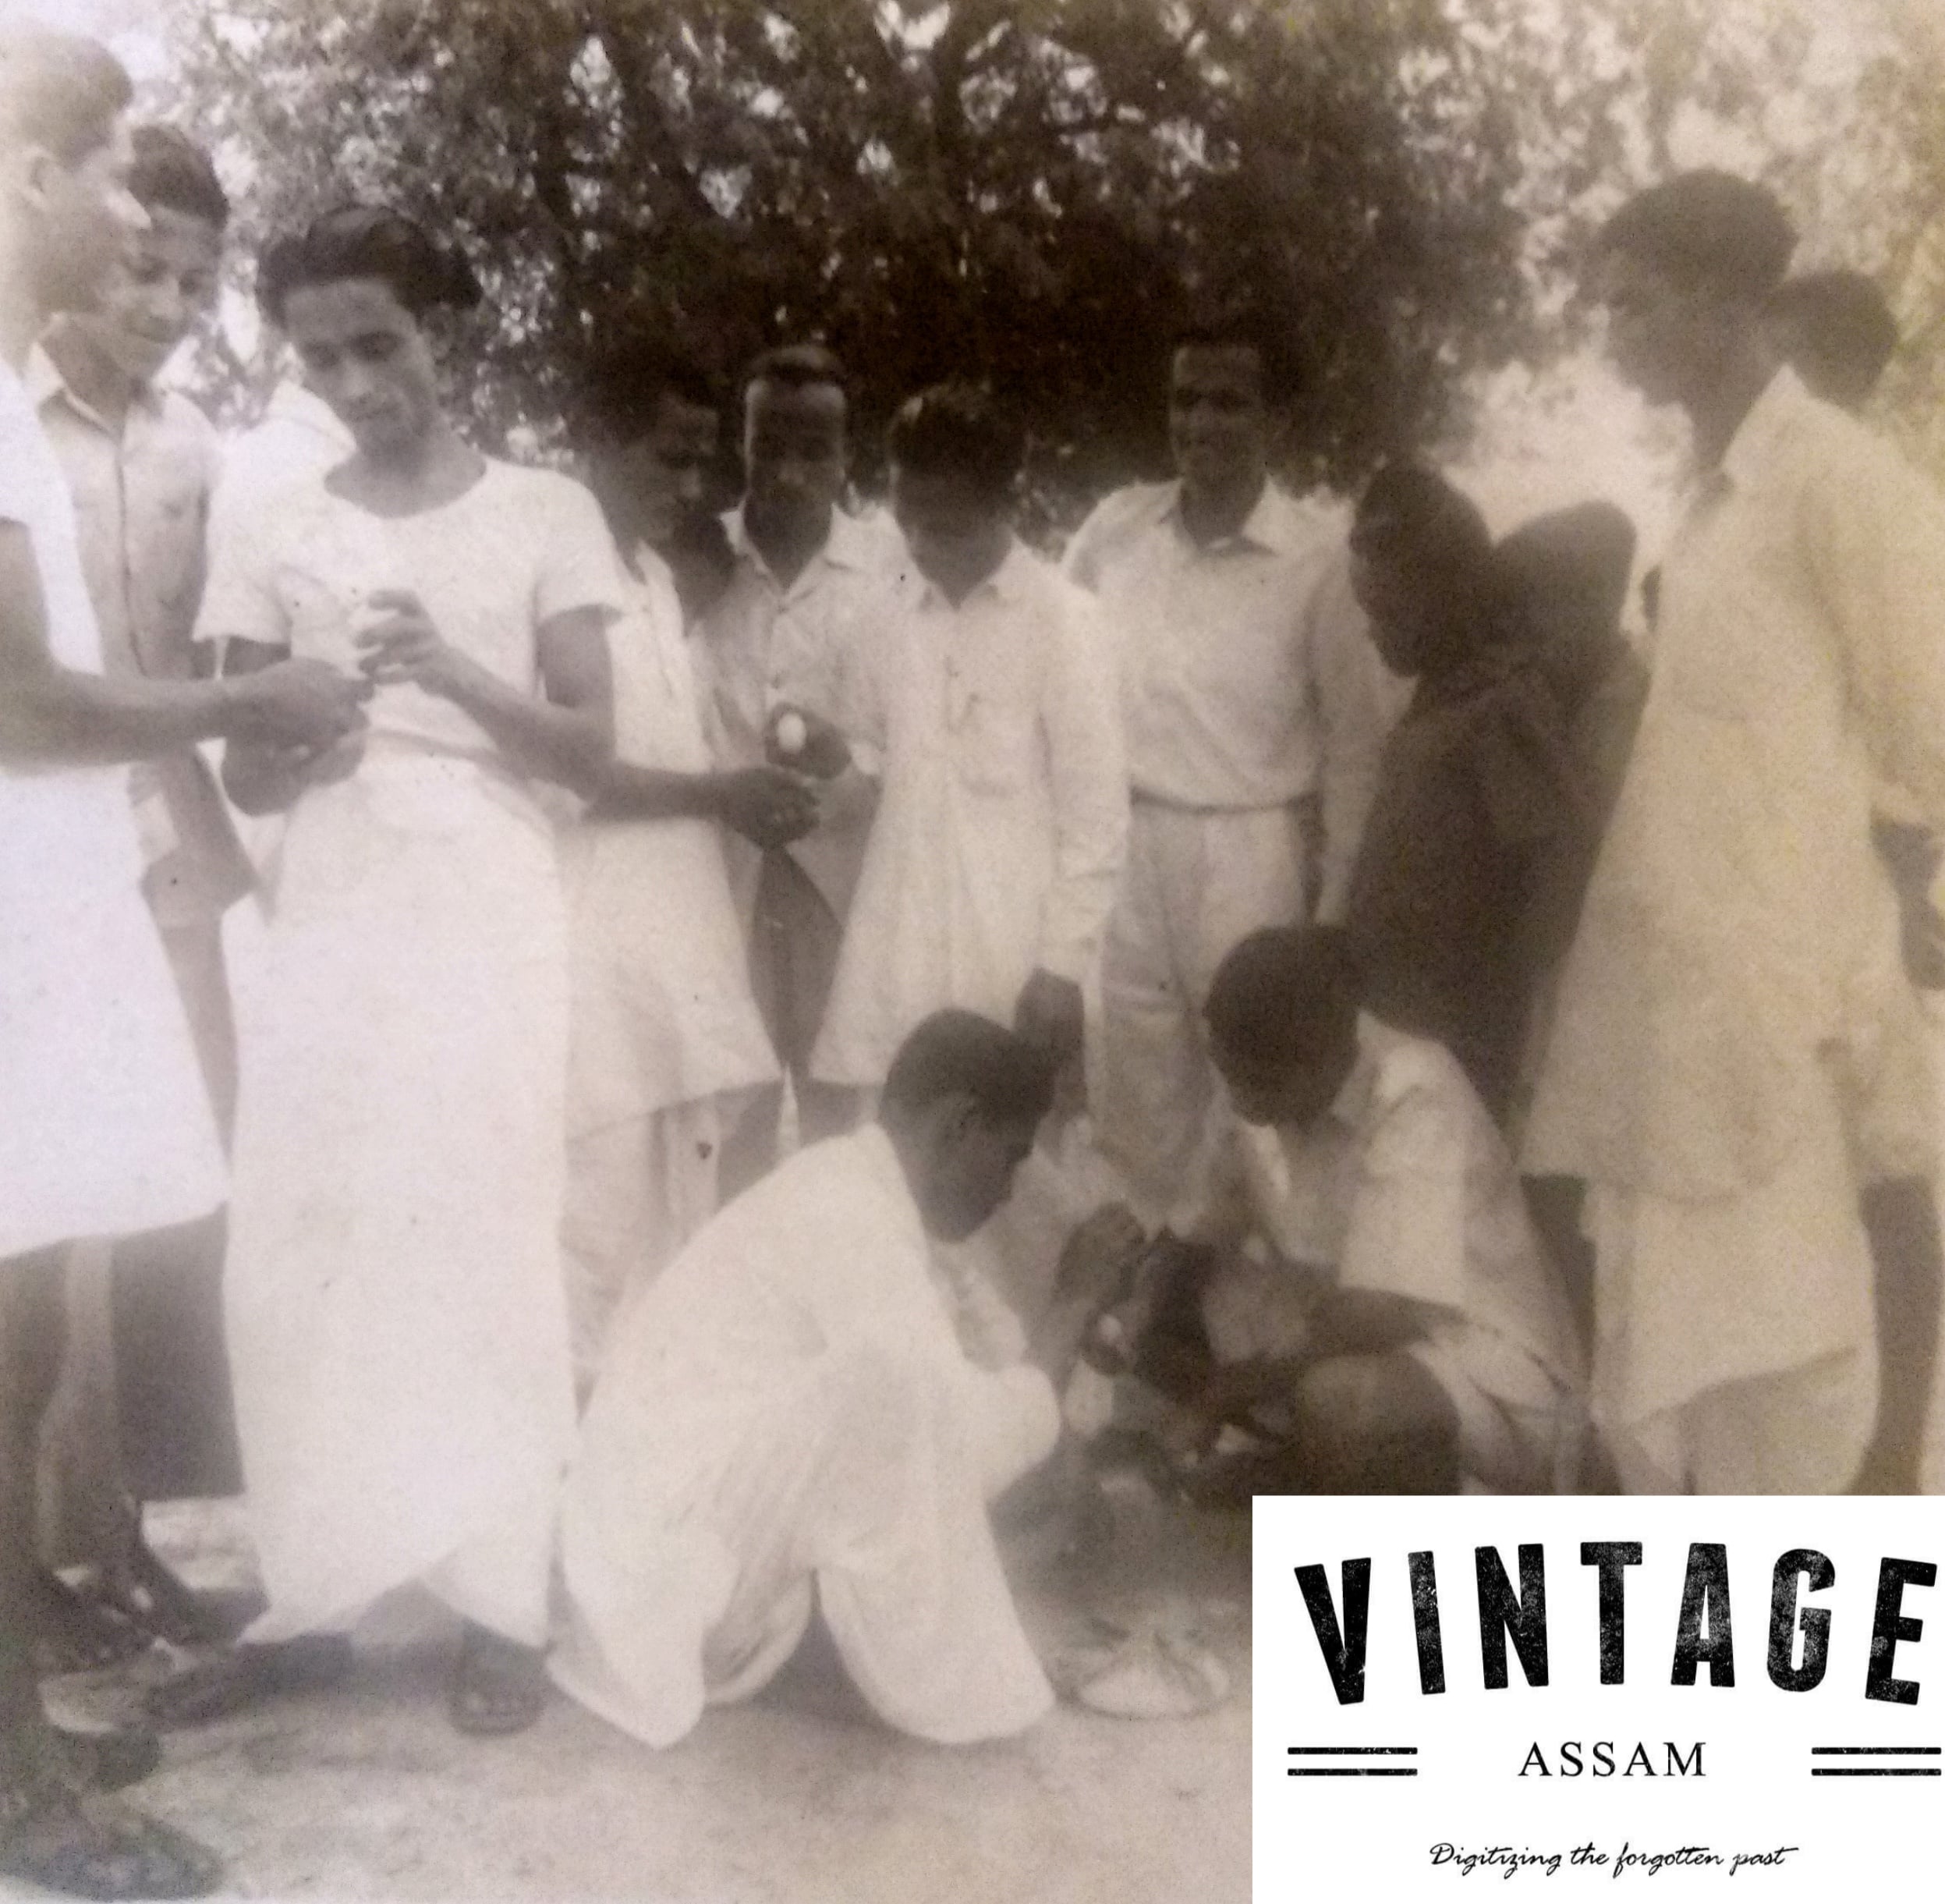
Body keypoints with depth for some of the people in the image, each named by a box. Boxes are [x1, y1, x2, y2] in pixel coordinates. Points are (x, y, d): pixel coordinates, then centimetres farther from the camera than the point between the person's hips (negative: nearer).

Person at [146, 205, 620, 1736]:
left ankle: (506, 1606, 7)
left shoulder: (546, 512, 4)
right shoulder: (278, 539, 11)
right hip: (325, 932, 3)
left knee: (490, 1257, -3)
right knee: (295, 1268, 1)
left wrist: (452, 672, -19)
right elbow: (243, 779, 10)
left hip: (489, 928, -3)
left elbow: (592, 749, -2)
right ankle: (311, 1600, 14)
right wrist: (293, 737, -14)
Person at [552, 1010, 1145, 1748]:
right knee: (898, 1397, -26)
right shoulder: (857, 1225, -21)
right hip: (663, 1556, -10)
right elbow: (972, 1444, -21)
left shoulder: (839, 1181, 8)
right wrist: (1076, 1303, -10)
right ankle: (939, 1683, -5)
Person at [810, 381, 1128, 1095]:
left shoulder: (1060, 617, -3)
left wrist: (1063, 964, -8)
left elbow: (1096, 810, -5)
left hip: (1015, 963, -4)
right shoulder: (887, 616, 10)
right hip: (896, 956, 4)